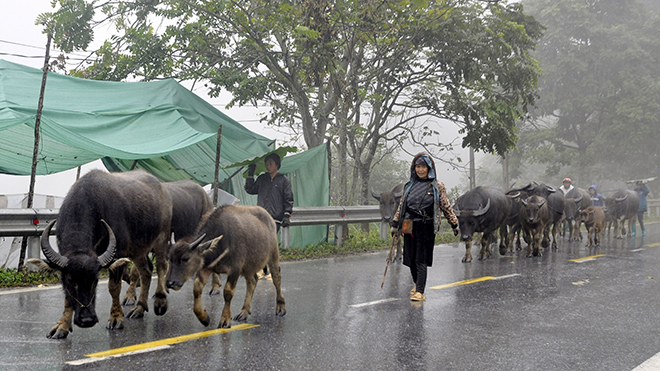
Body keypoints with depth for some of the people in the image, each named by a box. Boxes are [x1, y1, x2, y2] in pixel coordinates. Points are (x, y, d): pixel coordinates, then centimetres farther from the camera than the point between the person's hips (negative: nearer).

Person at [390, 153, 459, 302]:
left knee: (421, 260, -8)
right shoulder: (409, 185, 12)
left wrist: (454, 224, 6)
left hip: (426, 228, -4)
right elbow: (401, 205, 18)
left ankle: (420, 292, -9)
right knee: (410, 259, 9)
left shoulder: (437, 186, 1)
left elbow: (445, 206, 5)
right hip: (409, 227, 4)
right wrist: (395, 224, 17)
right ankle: (417, 284, 30)